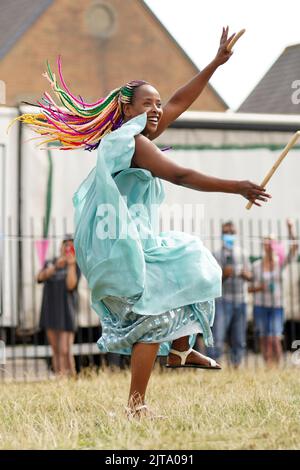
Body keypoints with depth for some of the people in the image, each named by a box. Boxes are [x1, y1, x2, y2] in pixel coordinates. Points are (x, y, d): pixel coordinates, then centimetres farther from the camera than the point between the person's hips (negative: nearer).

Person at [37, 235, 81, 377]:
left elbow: (71, 286, -15)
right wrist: (56, 266, -21)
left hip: (66, 312, -5)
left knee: (65, 351, -15)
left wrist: (71, 264, -21)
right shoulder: (49, 263, 13)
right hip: (50, 311, 5)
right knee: (55, 350, 6)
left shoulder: (75, 266, 0)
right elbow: (40, 277, -7)